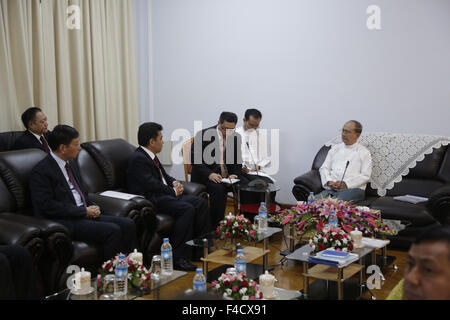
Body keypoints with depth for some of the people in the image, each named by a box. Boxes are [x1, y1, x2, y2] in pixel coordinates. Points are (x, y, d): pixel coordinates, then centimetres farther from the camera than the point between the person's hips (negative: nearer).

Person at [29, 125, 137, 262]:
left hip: (86, 214, 8)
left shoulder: (70, 164, 18)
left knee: (128, 224, -10)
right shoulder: (41, 171, -9)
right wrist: (84, 211, -15)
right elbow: (48, 206, -17)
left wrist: (93, 207, 4)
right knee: (113, 230, -27)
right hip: (65, 222, -8)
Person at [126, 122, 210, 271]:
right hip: (152, 200, -10)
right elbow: (152, 184, -21)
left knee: (201, 202, -2)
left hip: (165, 194, 10)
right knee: (187, 209, -30)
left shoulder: (151, 156, 17)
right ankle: (177, 257, -26)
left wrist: (174, 182, 7)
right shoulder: (138, 158, -14)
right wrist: (173, 191, -11)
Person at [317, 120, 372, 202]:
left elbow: (365, 175, 0)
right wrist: (329, 181, -5)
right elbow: (324, 168, 17)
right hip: (331, 189, 4)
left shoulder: (363, 152, 9)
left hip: (353, 189, -4)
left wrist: (345, 183, -13)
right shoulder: (335, 148, 22)